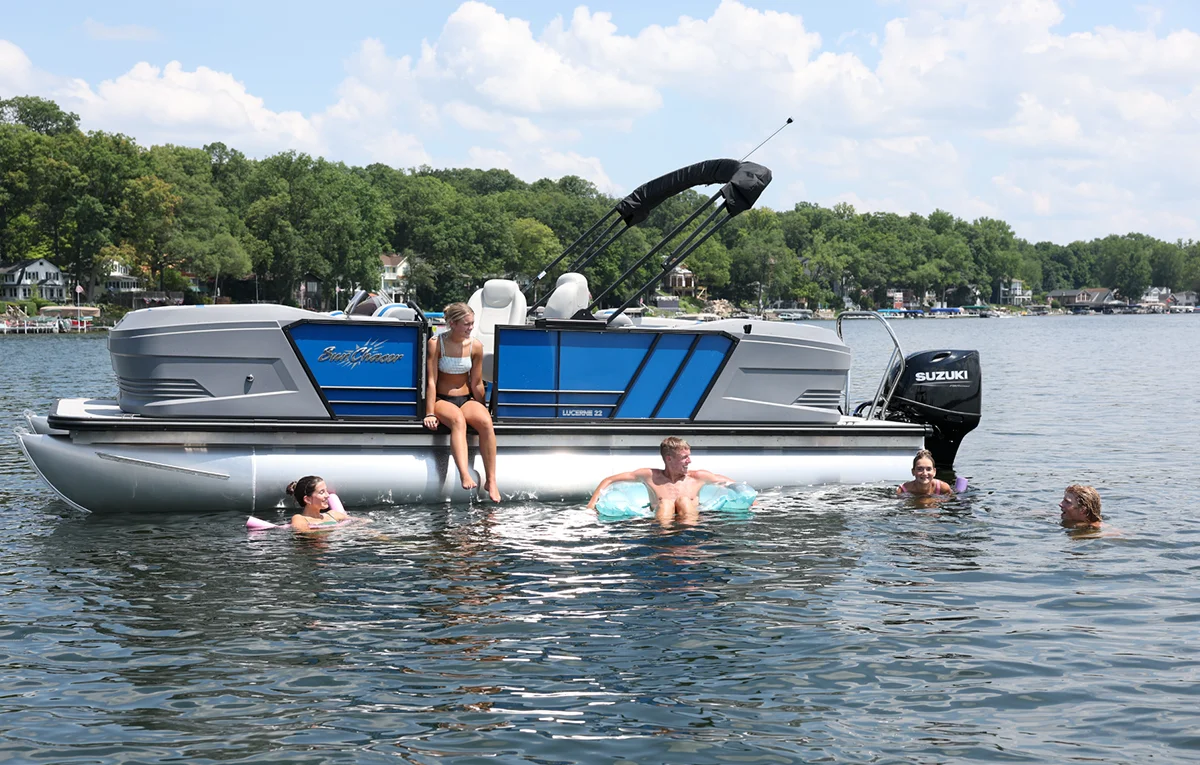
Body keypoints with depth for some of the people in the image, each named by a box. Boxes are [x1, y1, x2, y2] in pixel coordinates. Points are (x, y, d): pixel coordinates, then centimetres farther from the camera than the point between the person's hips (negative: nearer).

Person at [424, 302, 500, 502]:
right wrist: (430, 413, -15)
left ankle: (491, 481, -30)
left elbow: (476, 384, 8)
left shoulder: (476, 346, 1)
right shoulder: (436, 343, -7)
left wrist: (481, 408, 9)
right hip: (442, 400, -3)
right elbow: (431, 381, -10)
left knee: (486, 422, -30)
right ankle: (465, 476, -57)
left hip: (467, 399, 3)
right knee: (458, 420, -38)